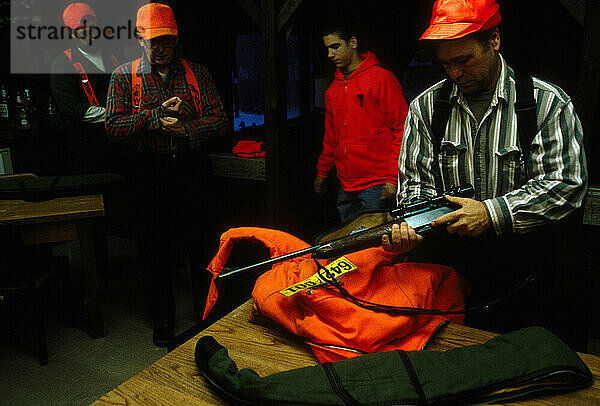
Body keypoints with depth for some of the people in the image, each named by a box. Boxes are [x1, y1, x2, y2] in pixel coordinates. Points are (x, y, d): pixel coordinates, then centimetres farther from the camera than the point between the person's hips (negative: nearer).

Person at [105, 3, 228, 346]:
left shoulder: (197, 73, 6)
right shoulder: (124, 76, 4)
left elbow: (219, 119, 0)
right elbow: (114, 126, -5)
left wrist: (186, 129, -16)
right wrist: (156, 114, -16)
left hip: (192, 168, 0)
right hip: (151, 173, 0)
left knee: (200, 244, 9)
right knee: (155, 250, 8)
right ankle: (163, 317, 27)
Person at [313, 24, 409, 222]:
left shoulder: (381, 78, -5)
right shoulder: (334, 89, 15)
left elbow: (401, 129, -9)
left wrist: (393, 177, -14)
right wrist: (322, 172, 21)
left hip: (376, 185, -6)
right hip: (346, 186, 6)